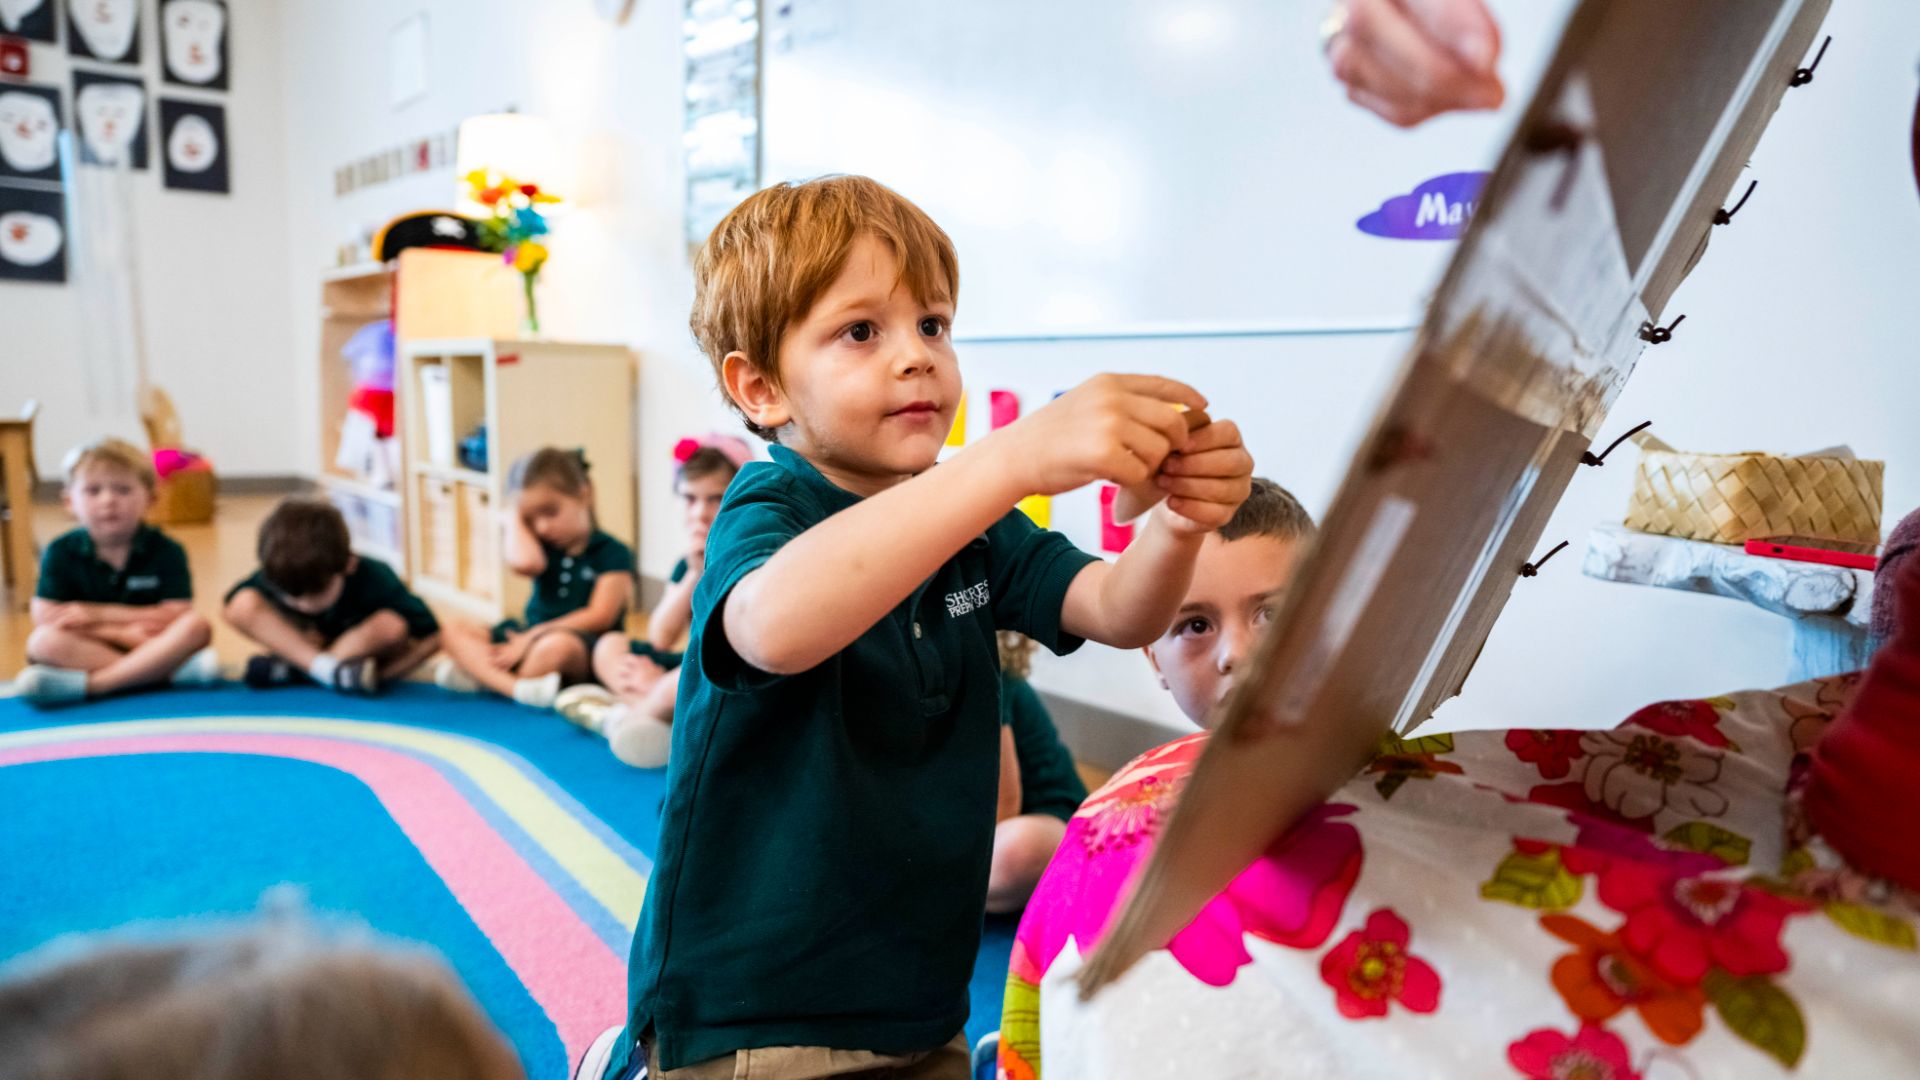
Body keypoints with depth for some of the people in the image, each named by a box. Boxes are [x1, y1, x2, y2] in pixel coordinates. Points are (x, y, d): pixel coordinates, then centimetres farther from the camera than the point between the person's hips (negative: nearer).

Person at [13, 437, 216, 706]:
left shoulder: (166, 551, -2)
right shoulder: (61, 553, 1)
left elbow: (175, 614, -10)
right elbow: (47, 617, -7)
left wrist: (100, 614, -11)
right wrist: (124, 631, -15)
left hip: (152, 646, -1)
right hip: (86, 651, 1)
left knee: (196, 627, -28)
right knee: (43, 642, -28)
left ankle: (87, 684, -34)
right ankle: (173, 671, -35)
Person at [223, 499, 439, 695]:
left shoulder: (374, 580, -32)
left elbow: (430, 637, -27)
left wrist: (381, 673, -33)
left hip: (365, 647, -2)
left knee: (391, 625, -37)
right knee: (243, 605, -22)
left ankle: (289, 668, -21)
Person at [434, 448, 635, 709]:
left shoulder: (613, 554, -3)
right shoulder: (541, 546, 14)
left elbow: (600, 617, -12)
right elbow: (524, 563, -12)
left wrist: (531, 637, -13)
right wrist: (516, 519, 2)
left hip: (584, 655, -6)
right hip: (531, 637, 7)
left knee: (557, 645, -40)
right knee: (455, 631, -10)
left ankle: (481, 678, -17)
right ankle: (521, 688, -32)